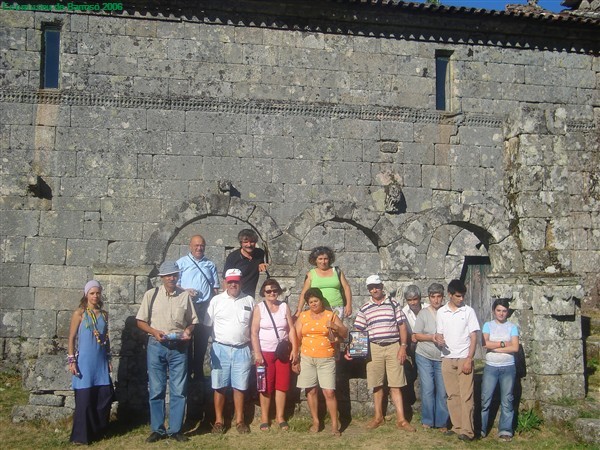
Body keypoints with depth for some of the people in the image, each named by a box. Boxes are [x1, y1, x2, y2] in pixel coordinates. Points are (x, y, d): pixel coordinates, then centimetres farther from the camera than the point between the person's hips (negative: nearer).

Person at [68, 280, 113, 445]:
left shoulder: (104, 314, 10)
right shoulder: (79, 313, -4)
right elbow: (71, 338, -4)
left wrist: (109, 360, 14)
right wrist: (71, 360, -10)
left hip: (101, 362, 5)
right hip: (84, 361, -5)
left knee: (105, 395, 4)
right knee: (84, 398, -1)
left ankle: (97, 431, 20)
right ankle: (81, 435, 11)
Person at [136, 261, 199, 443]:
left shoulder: (185, 295, 4)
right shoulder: (151, 294, 1)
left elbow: (192, 321, 10)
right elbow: (141, 321, 3)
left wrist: (188, 331, -11)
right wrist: (154, 332, -14)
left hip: (179, 347, 1)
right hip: (156, 346, -1)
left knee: (178, 390, 3)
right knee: (156, 390, 4)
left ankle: (175, 429, 13)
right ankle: (157, 429, 16)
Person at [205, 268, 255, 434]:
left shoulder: (249, 301, 6)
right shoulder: (216, 300, 1)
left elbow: (253, 327, 11)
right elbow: (207, 325, 1)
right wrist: (209, 349, -5)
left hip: (242, 350, 1)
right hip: (220, 349, -1)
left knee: (239, 387, 7)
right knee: (219, 386, 5)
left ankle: (240, 420, 18)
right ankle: (219, 420, 16)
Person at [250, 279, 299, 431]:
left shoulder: (284, 307, 5)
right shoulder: (259, 308, -2)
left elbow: (291, 329, 6)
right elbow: (254, 332, -6)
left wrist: (295, 349, -2)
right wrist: (257, 353, -14)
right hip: (265, 352, -2)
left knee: (282, 385, 5)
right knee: (266, 387, 1)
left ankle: (280, 417, 15)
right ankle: (264, 418, 12)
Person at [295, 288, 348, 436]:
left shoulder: (331, 315, 5)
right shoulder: (303, 316, 8)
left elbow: (345, 334, 4)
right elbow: (297, 338, 8)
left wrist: (335, 327, -15)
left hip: (326, 359, -2)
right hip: (307, 358, 2)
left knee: (329, 392, -7)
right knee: (311, 390, 6)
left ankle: (335, 424, 2)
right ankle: (315, 422, 18)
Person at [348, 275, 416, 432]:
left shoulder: (393, 304, 4)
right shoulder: (364, 309, 6)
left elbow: (402, 325, 4)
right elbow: (357, 331, 5)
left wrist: (403, 346, -4)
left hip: (394, 347, -1)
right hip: (374, 349, 1)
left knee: (396, 385, -1)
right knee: (376, 385, 8)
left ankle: (401, 419, 2)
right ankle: (378, 417, 20)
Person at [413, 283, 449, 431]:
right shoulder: (424, 313, -2)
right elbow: (416, 335, -1)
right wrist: (431, 337, -16)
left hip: (442, 358, 1)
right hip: (424, 357, -1)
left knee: (443, 391, 3)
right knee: (427, 389, 0)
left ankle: (442, 423, 15)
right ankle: (427, 420, 14)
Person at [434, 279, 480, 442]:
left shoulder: (469, 311, -2)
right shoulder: (441, 312, 5)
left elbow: (473, 337, -3)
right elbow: (439, 334, 9)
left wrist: (469, 359, -11)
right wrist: (438, 339, -16)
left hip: (464, 358, -3)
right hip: (447, 359, 3)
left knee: (466, 395, -4)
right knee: (452, 395, 8)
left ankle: (467, 430, -2)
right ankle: (457, 426, 16)